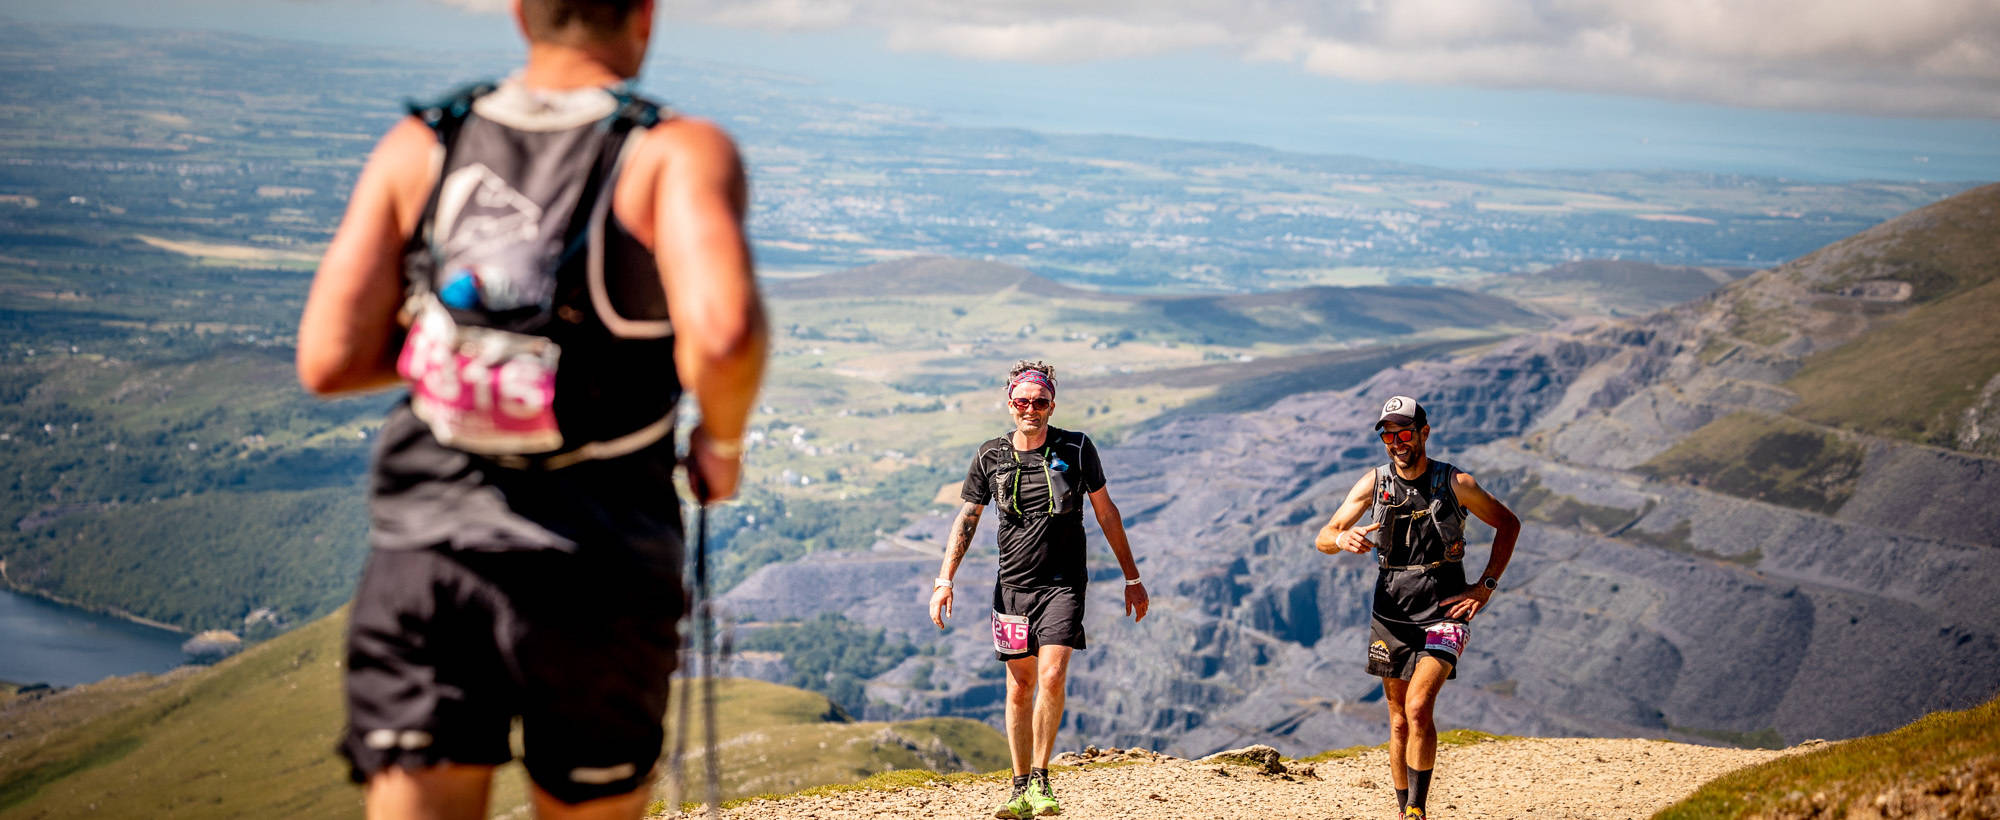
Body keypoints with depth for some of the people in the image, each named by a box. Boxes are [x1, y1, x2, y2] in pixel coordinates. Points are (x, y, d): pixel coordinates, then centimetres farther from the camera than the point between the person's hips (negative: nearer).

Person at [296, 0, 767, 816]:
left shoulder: (420, 146, 3)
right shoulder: (680, 154, -8)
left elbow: (327, 361, -2)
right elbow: (722, 332, -27)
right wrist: (723, 439, -5)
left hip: (422, 563, 2)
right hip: (596, 582, -1)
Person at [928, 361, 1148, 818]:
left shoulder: (1076, 450, -1)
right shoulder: (991, 457, 2)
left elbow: (1105, 511, 7)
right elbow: (967, 518, 10)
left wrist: (1132, 578, 9)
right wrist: (945, 580, 1)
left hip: (1063, 583, -2)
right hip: (1013, 585, 2)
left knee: (1052, 676, -18)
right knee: (1020, 686, 6)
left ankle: (1041, 777, -3)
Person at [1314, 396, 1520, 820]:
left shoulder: (1455, 483, -6)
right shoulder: (1374, 483, 1)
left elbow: (1508, 524, 8)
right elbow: (1322, 538, -2)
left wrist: (1485, 586, -1)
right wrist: (1342, 538, -26)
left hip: (1443, 614, -3)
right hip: (1391, 616, 3)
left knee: (1418, 707, -21)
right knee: (1399, 721, 9)